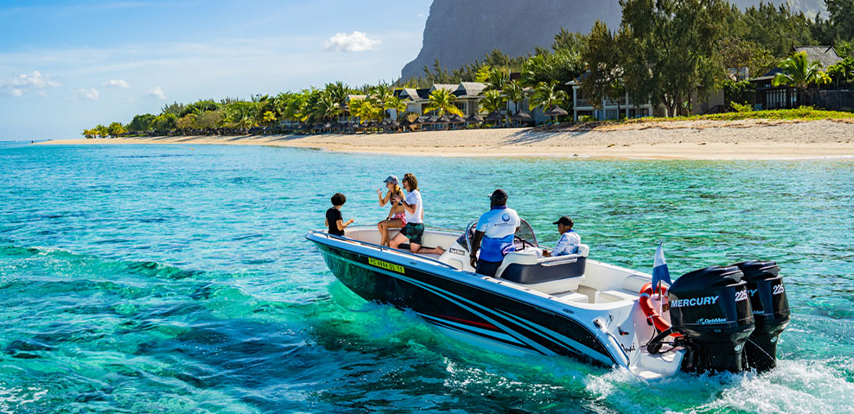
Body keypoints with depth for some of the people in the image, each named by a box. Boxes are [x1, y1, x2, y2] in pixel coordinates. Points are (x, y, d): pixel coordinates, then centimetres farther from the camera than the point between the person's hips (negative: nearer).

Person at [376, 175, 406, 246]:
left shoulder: (399, 192, -15)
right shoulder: (389, 193, 8)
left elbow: (394, 206, -21)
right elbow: (382, 204, 14)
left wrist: (388, 218, -24)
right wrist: (380, 195, -3)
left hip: (403, 219, -8)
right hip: (396, 218, 8)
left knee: (385, 224, -25)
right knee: (379, 225, -10)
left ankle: (381, 245, -16)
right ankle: (388, 245, -7)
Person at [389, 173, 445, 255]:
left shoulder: (414, 194, -13)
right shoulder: (414, 193, 19)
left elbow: (412, 211, -26)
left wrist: (401, 200, -24)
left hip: (413, 225, -10)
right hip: (419, 225, 10)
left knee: (392, 243, -9)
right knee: (414, 251, 12)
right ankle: (436, 250, 3)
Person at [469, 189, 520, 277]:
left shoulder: (486, 217, -16)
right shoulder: (513, 214, 0)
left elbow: (476, 240, -13)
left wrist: (473, 256, 0)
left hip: (489, 260, -5)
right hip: (508, 259, 5)